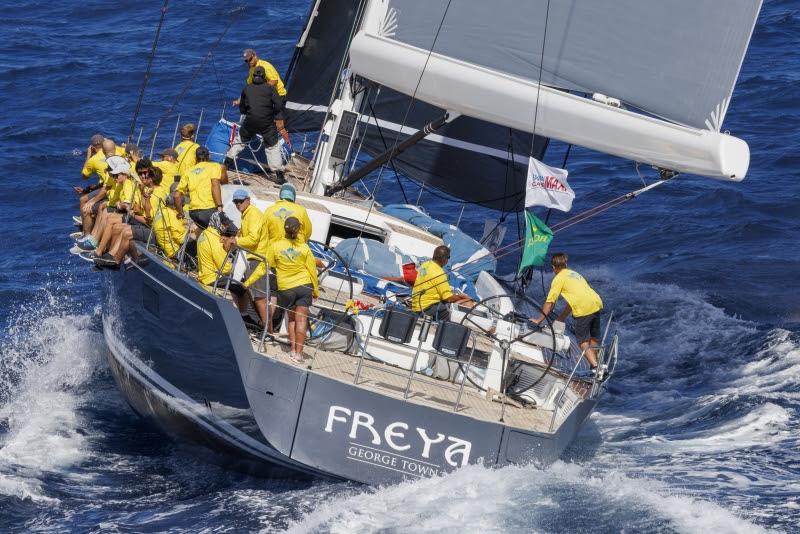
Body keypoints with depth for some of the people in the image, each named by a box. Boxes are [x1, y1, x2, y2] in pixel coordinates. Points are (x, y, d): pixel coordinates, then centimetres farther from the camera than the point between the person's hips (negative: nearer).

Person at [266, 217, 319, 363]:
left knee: (291, 318, 17)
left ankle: (292, 349, 14)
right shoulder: (304, 247, -5)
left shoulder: (275, 246, -9)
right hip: (304, 286, 0)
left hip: (285, 288, 0)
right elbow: (312, 270, 2)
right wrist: (316, 290, 14)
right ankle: (298, 352, -2)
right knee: (301, 319, 2)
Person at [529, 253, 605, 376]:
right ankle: (595, 368, 21)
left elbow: (549, 303, 3)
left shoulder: (558, 279, 5)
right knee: (593, 339, 17)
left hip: (584, 309, -7)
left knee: (583, 342, -2)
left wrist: (539, 320, 12)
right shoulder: (574, 274, 28)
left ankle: (596, 367, -15)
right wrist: (559, 319, 37)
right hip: (597, 303, 7)